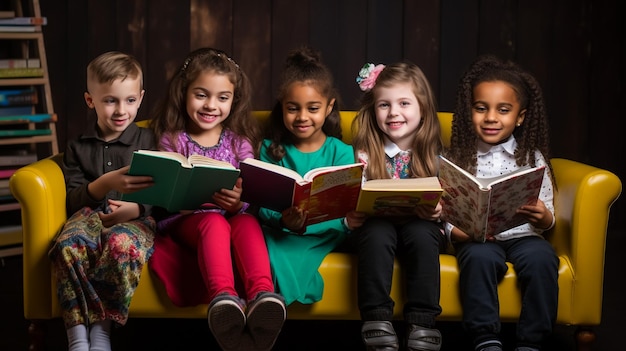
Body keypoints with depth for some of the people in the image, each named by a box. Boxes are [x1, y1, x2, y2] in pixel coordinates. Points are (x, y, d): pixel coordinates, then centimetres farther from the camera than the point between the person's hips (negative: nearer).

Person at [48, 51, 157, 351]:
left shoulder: (147, 141, 14)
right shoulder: (78, 147, 17)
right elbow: (72, 200, 6)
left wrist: (137, 208, -15)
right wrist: (105, 184, -14)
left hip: (135, 218, -1)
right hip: (90, 214, 1)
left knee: (121, 245, -40)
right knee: (69, 245, -37)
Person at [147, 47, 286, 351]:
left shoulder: (240, 141, 13)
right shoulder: (172, 140, 9)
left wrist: (238, 202, -25)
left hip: (233, 217, 2)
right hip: (184, 220, -1)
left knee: (248, 223, -34)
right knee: (214, 222, -36)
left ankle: (262, 294, -59)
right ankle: (223, 299, -59)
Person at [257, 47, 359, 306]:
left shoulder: (340, 152, 5)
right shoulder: (271, 150, 9)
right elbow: (264, 206, 0)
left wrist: (305, 223, -28)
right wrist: (286, 221, -25)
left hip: (324, 233, -2)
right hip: (279, 229, 2)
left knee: (283, 249, -35)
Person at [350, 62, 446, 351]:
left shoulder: (436, 156, 3)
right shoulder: (365, 154, 2)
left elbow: (445, 205, 1)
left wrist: (438, 211, -22)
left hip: (421, 227, 0)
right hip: (379, 225, 0)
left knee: (422, 234, -33)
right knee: (376, 234, -33)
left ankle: (422, 327, -31)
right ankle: (378, 324, -32)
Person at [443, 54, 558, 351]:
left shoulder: (532, 158, 10)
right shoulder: (457, 159, 7)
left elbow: (547, 219, 10)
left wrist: (543, 217, -14)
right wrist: (459, 232, -18)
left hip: (523, 236, 1)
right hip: (476, 238, -1)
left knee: (541, 257, -30)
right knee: (480, 257, -34)